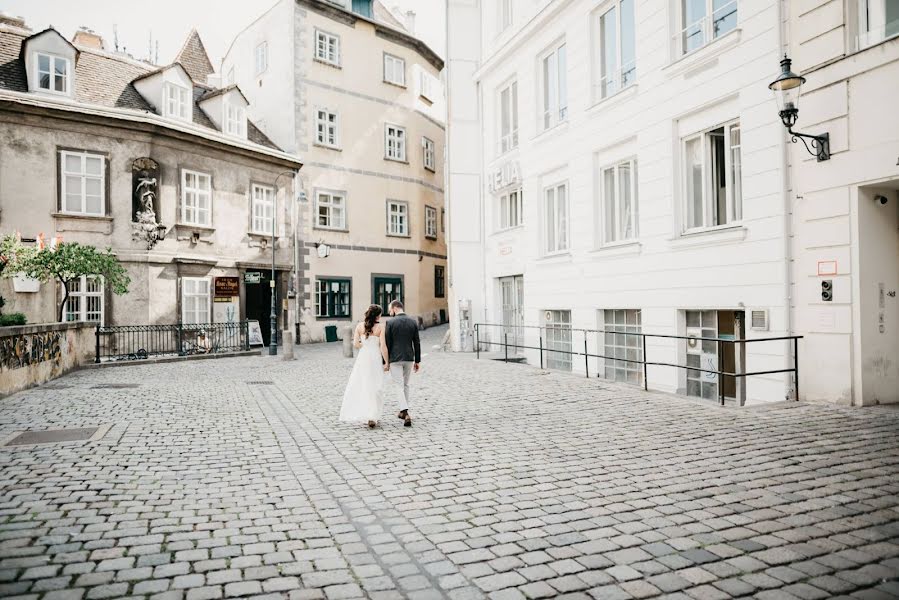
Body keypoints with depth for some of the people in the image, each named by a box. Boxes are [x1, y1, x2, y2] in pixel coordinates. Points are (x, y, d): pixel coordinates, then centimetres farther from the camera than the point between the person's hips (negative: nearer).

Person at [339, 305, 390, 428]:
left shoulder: (360, 326, 1)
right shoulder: (380, 327, -7)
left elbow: (355, 344, -3)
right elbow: (382, 346, -11)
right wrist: (387, 362, -3)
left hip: (362, 358, 2)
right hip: (375, 359, -2)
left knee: (358, 385, 13)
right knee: (374, 388, 4)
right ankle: (372, 417, -3)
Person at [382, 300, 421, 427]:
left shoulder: (390, 322, -8)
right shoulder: (413, 322, 3)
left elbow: (386, 344, -7)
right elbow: (417, 343, 4)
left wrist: (385, 362, 0)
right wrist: (417, 360, 10)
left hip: (395, 359, -4)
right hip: (409, 358, 4)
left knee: (398, 386, -1)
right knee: (405, 385, 18)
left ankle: (406, 413, -16)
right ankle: (403, 411, 29)